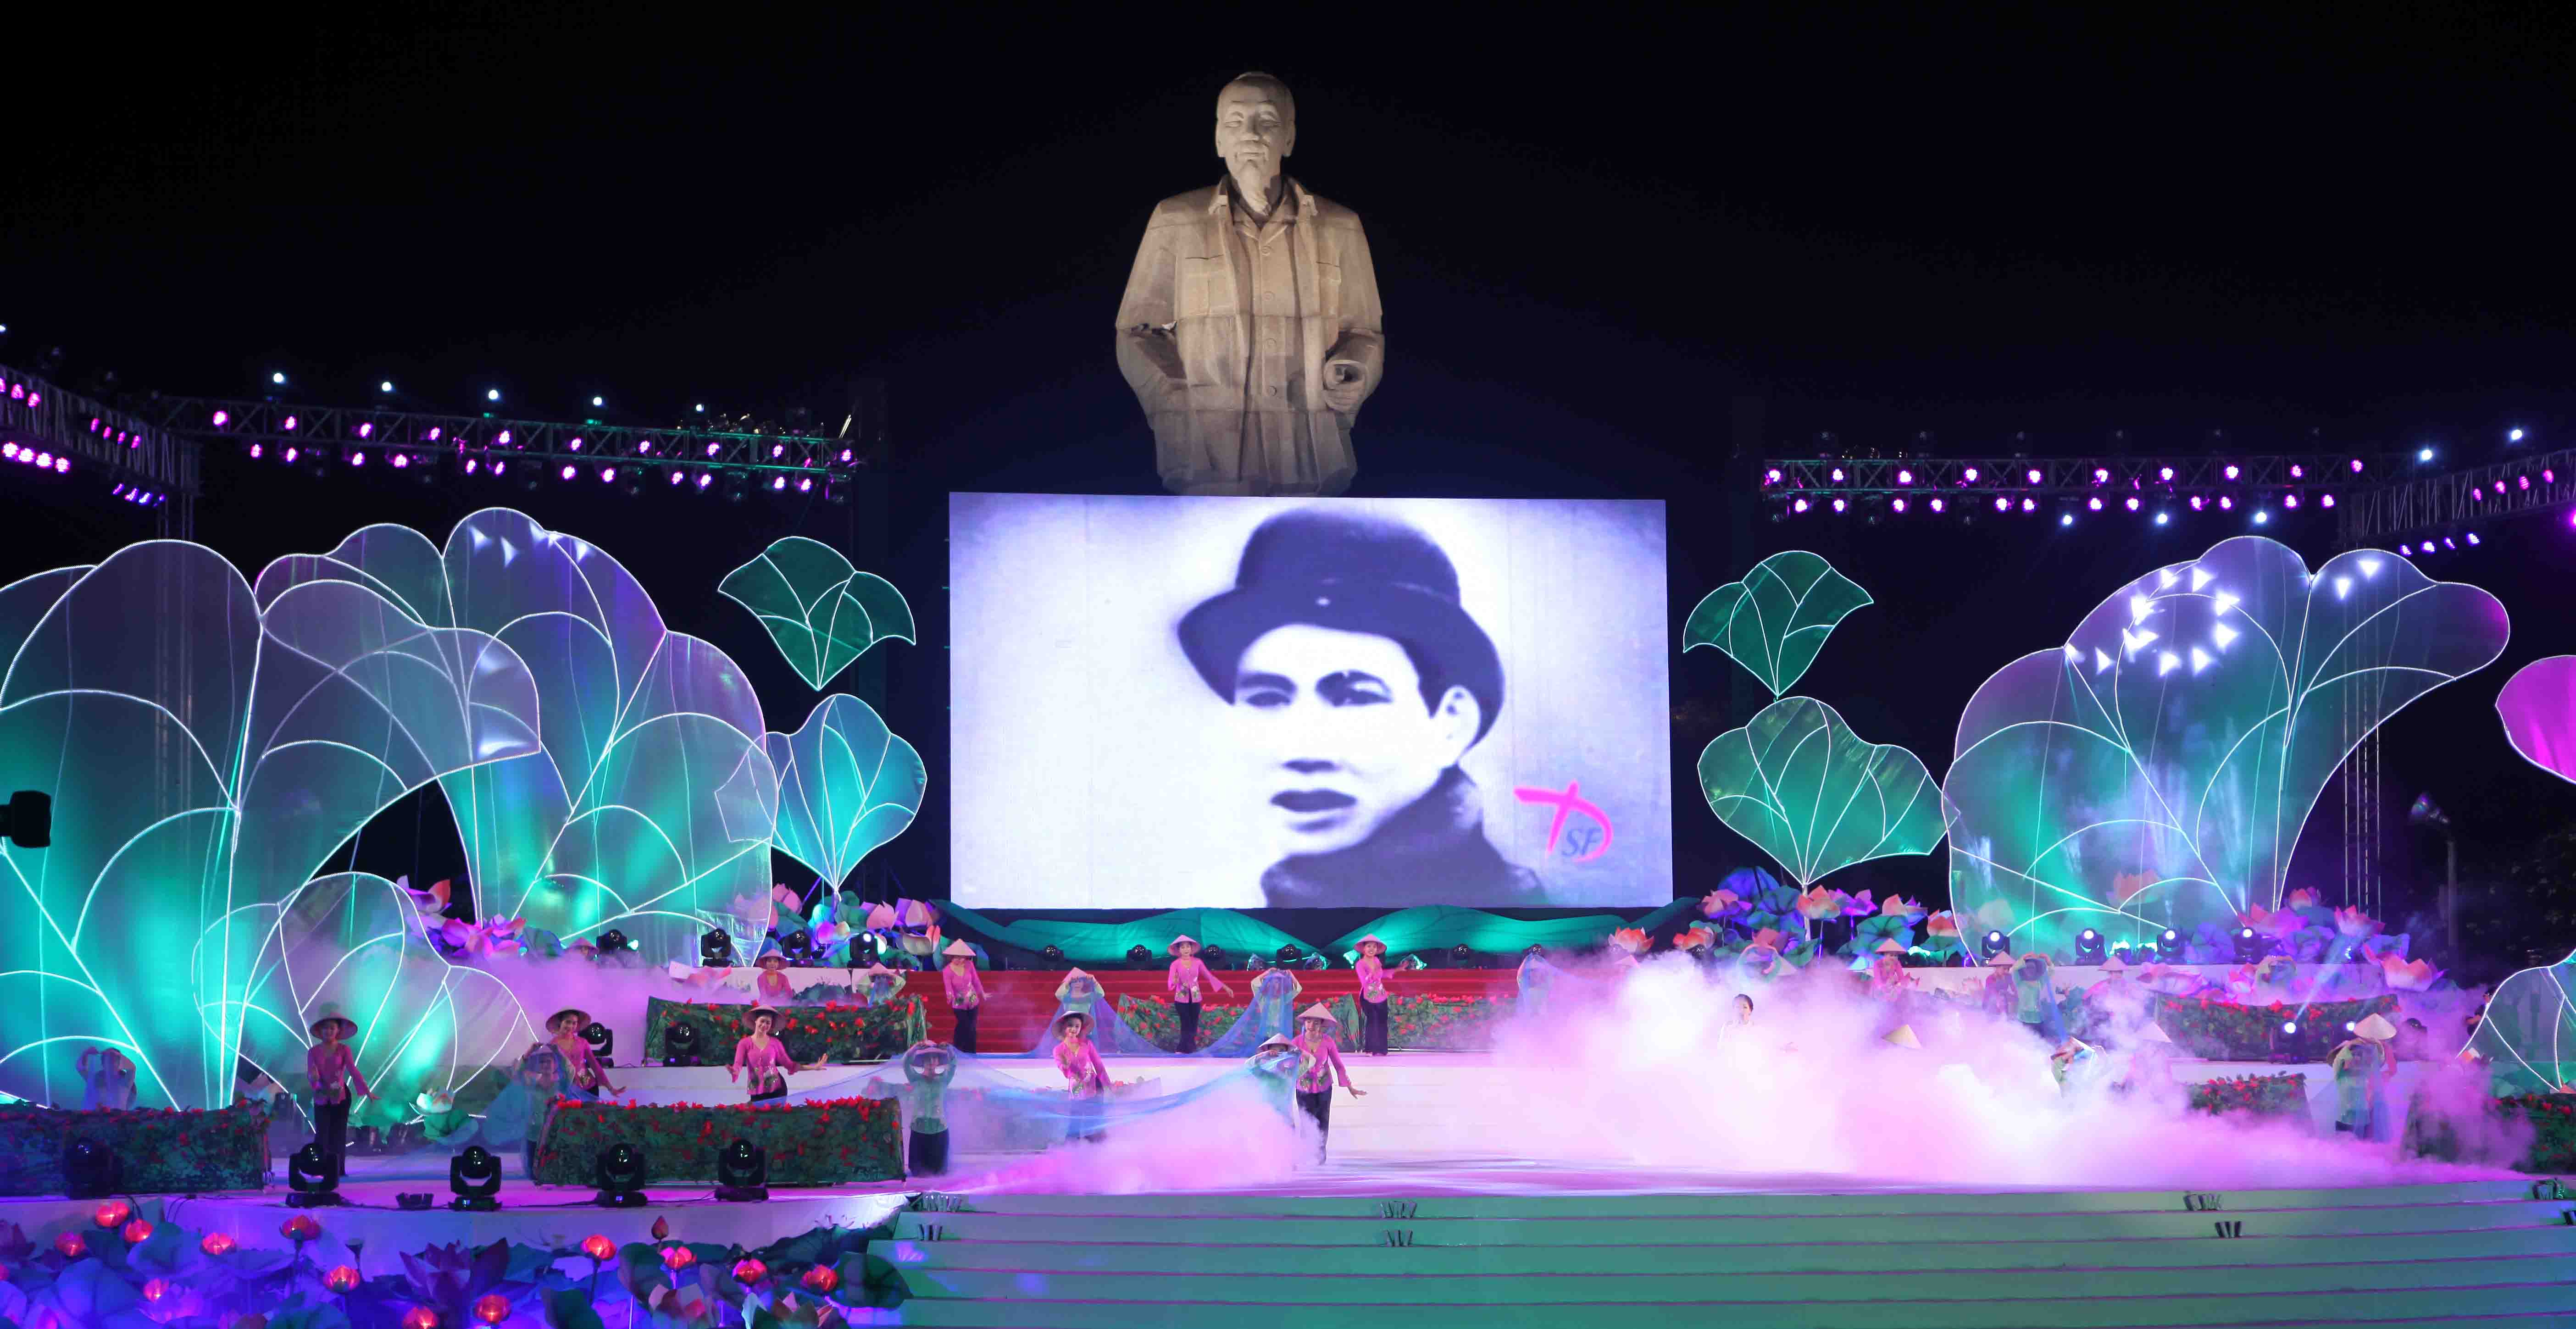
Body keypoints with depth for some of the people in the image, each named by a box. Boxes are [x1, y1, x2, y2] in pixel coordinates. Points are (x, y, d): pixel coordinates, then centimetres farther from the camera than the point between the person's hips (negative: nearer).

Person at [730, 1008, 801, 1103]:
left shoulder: (775, 1043, 4)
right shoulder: (744, 1044, 1)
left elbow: (789, 1064, 6)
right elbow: (738, 1064, -11)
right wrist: (734, 1071, -34)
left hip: (777, 1089, 1)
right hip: (757, 1092, -1)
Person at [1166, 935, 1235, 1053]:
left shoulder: (1198, 962, 1)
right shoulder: (1175, 964, -6)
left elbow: (1209, 976, 6)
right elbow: (1170, 982, -16)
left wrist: (1225, 987, 5)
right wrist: (1174, 982, -41)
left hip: (1195, 998, 3)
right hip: (1182, 999, -3)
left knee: (1194, 1026, 3)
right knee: (1187, 1026, -6)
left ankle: (1188, 1050, 12)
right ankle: (1186, 1050, 1)